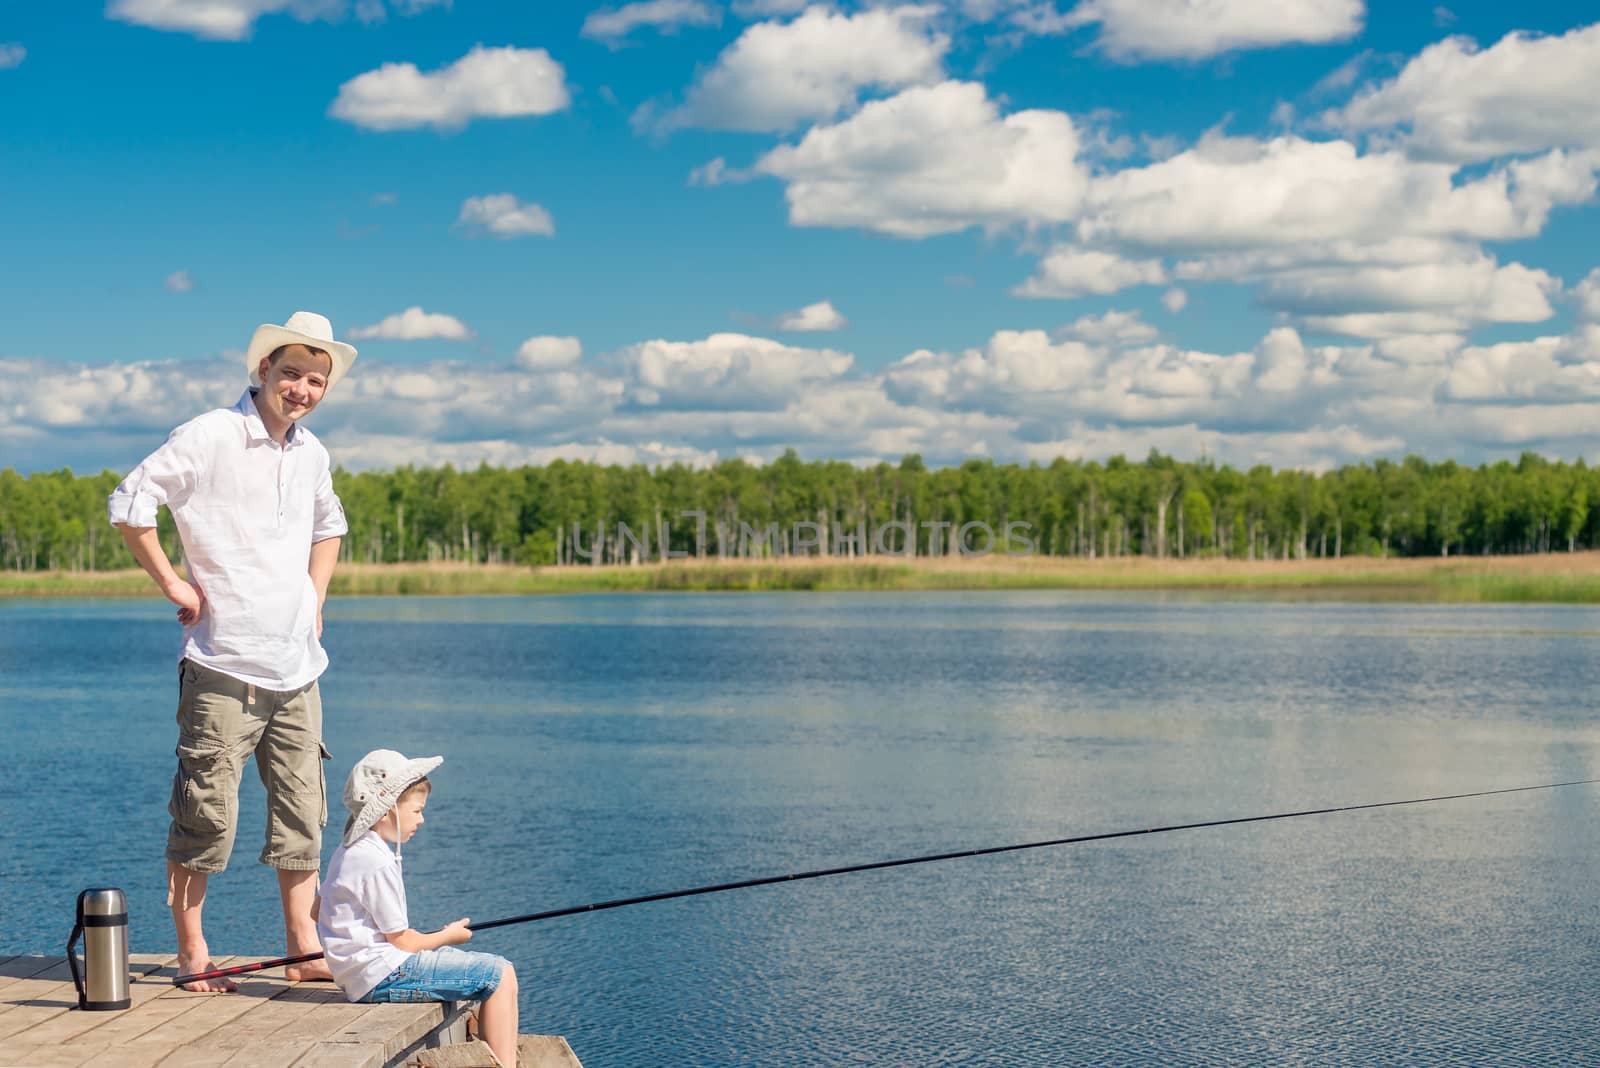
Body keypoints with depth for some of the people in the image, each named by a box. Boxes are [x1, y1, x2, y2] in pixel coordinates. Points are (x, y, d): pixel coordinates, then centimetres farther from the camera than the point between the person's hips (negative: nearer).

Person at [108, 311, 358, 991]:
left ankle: (304, 951, 15)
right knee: (206, 815, -3)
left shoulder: (312, 453, 13)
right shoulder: (211, 437, -9)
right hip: (224, 667, -7)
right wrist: (173, 585, -10)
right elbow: (129, 504, -12)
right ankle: (191, 955, 8)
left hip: (296, 667, 7)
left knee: (302, 813, 8)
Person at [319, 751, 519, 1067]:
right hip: (383, 976, -11)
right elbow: (402, 941, -15)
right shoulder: (377, 863, -19)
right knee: (499, 975, -13)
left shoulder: (346, 851, 12)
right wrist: (447, 936, 3)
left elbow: (317, 909, 25)